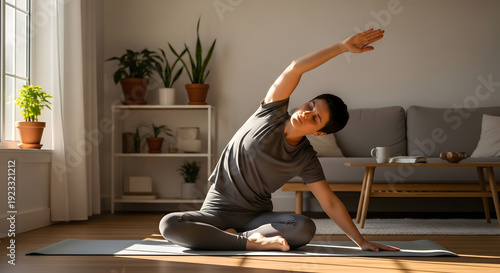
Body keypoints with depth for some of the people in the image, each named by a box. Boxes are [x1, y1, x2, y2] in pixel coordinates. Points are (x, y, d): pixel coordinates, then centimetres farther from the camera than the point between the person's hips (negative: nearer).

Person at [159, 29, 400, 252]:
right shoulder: (272, 114, -7)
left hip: (256, 215, 1)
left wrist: (362, 242, -4)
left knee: (305, 228, -29)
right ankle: (252, 242, -22)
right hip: (218, 208, -1)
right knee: (169, 225, -31)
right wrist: (342, 46, -21)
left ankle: (237, 236, -18)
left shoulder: (306, 160, -4)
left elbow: (330, 203, 0)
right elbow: (296, 68, -18)